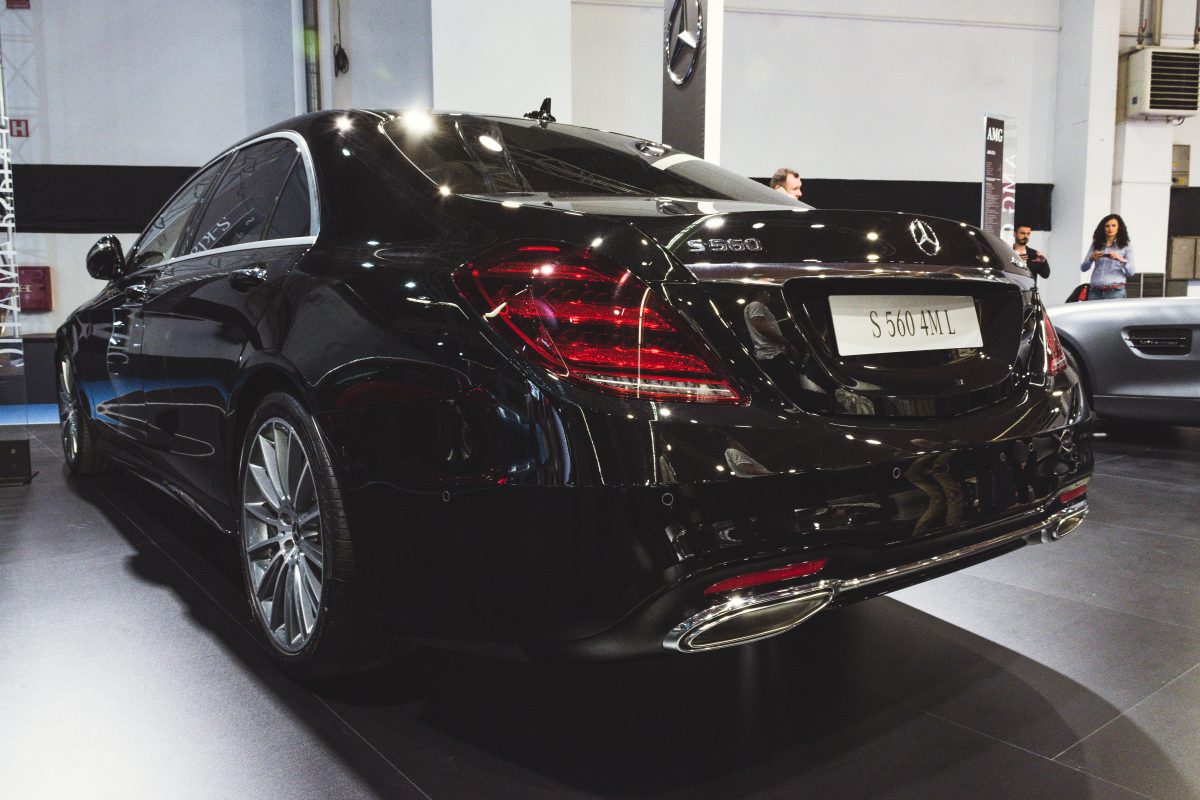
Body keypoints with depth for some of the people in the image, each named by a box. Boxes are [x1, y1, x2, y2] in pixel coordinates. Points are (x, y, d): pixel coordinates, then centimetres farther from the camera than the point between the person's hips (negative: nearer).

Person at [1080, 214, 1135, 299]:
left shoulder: (1125, 247, 8)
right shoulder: (1095, 245, 13)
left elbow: (1131, 273, 1)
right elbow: (1083, 268, 8)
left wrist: (1122, 260, -17)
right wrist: (1091, 258, -12)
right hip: (1095, 290, 2)